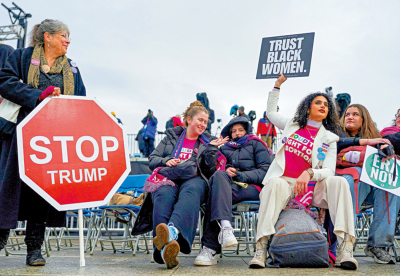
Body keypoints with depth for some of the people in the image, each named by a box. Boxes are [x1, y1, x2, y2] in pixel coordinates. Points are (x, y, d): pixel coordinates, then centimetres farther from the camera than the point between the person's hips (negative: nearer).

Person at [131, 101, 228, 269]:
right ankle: (165, 248, -62)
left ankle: (173, 231, -71)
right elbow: (152, 159, 19)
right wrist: (166, 161, -2)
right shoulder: (171, 136, 25)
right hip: (168, 179, 0)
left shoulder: (208, 142, 25)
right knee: (164, 195, -39)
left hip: (194, 180, 0)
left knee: (190, 192, -41)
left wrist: (211, 150, 1)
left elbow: (210, 171, 14)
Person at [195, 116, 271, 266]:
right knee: (219, 175, -34)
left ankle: (210, 247, -48)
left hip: (250, 188, -3)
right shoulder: (225, 148, 35)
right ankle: (225, 227, -51)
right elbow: (215, 168, 23)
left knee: (216, 193, -33)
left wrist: (241, 175, -7)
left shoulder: (256, 144, 22)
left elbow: (266, 171, 6)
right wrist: (226, 172, -1)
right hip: (227, 185, 3)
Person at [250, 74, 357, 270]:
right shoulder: (292, 125, 17)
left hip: (312, 186, 0)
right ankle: (260, 249, -46)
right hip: (286, 181, 0)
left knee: (339, 182, -30)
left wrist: (309, 173, -23)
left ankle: (344, 250, -39)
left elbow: (328, 171, -2)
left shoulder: (328, 138, 11)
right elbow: (271, 112, 36)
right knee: (275, 183, -38)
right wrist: (277, 85, 32)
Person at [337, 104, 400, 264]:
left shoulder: (373, 135, 24)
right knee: (356, 172, -36)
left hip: (368, 186, 3)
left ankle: (378, 244, -29)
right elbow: (336, 143, -9)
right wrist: (365, 142, -18)